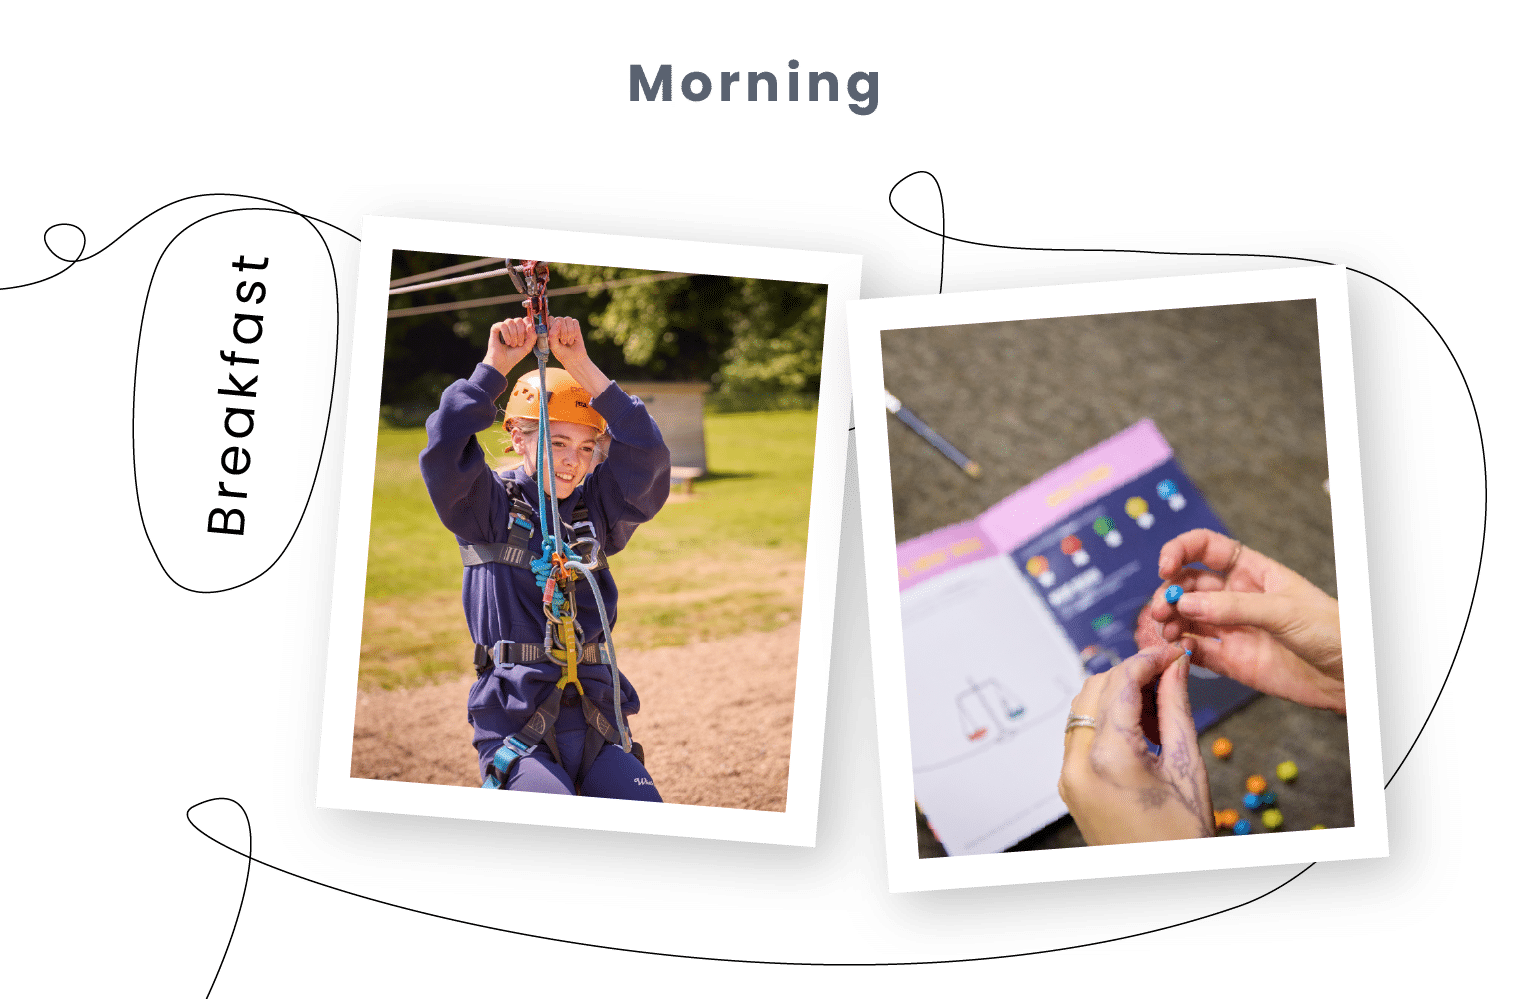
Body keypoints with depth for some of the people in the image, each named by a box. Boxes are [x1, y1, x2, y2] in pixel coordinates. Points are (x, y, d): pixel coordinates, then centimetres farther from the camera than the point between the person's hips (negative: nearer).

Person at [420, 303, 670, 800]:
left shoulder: (597, 507, 10)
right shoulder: (487, 506, 3)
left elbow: (646, 454, -5)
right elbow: (445, 450, -15)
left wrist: (582, 367, -10)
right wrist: (494, 367, -14)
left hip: (596, 718, 3)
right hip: (515, 726, -3)